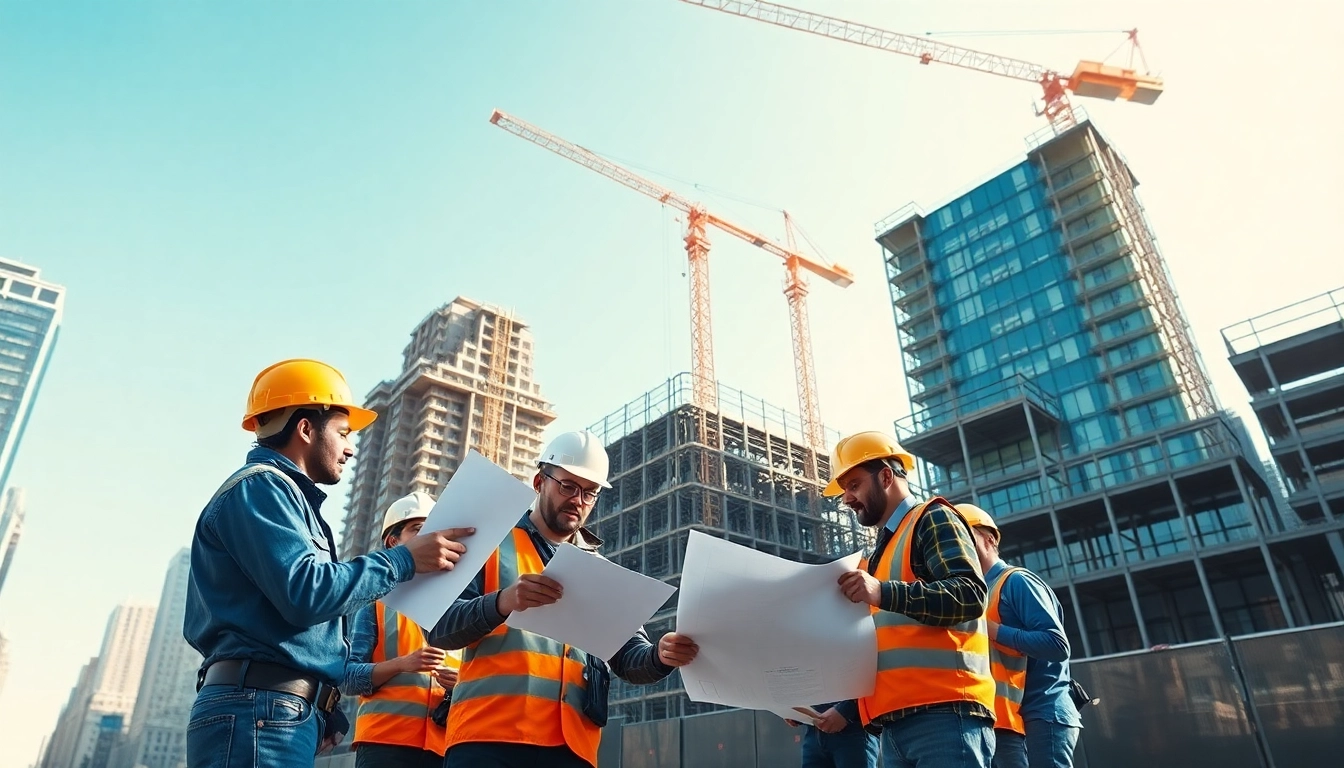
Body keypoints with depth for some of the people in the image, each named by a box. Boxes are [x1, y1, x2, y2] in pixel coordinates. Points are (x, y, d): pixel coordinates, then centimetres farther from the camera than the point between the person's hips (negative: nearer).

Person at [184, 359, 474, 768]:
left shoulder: (278, 493, 24)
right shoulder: (261, 486, -7)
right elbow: (306, 593, -20)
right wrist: (404, 559, -11)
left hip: (282, 713, 10)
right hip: (261, 710, -10)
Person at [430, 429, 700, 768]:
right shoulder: (492, 544, 6)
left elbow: (629, 657, 12)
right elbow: (440, 627, -4)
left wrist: (659, 656, -12)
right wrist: (502, 603, -23)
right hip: (488, 736, -3)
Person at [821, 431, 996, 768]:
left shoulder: (932, 520, 1)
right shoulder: (882, 551, 25)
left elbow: (970, 595, -15)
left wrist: (884, 593, -25)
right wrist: (846, 709, 21)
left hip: (943, 713, -8)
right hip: (895, 721, 8)